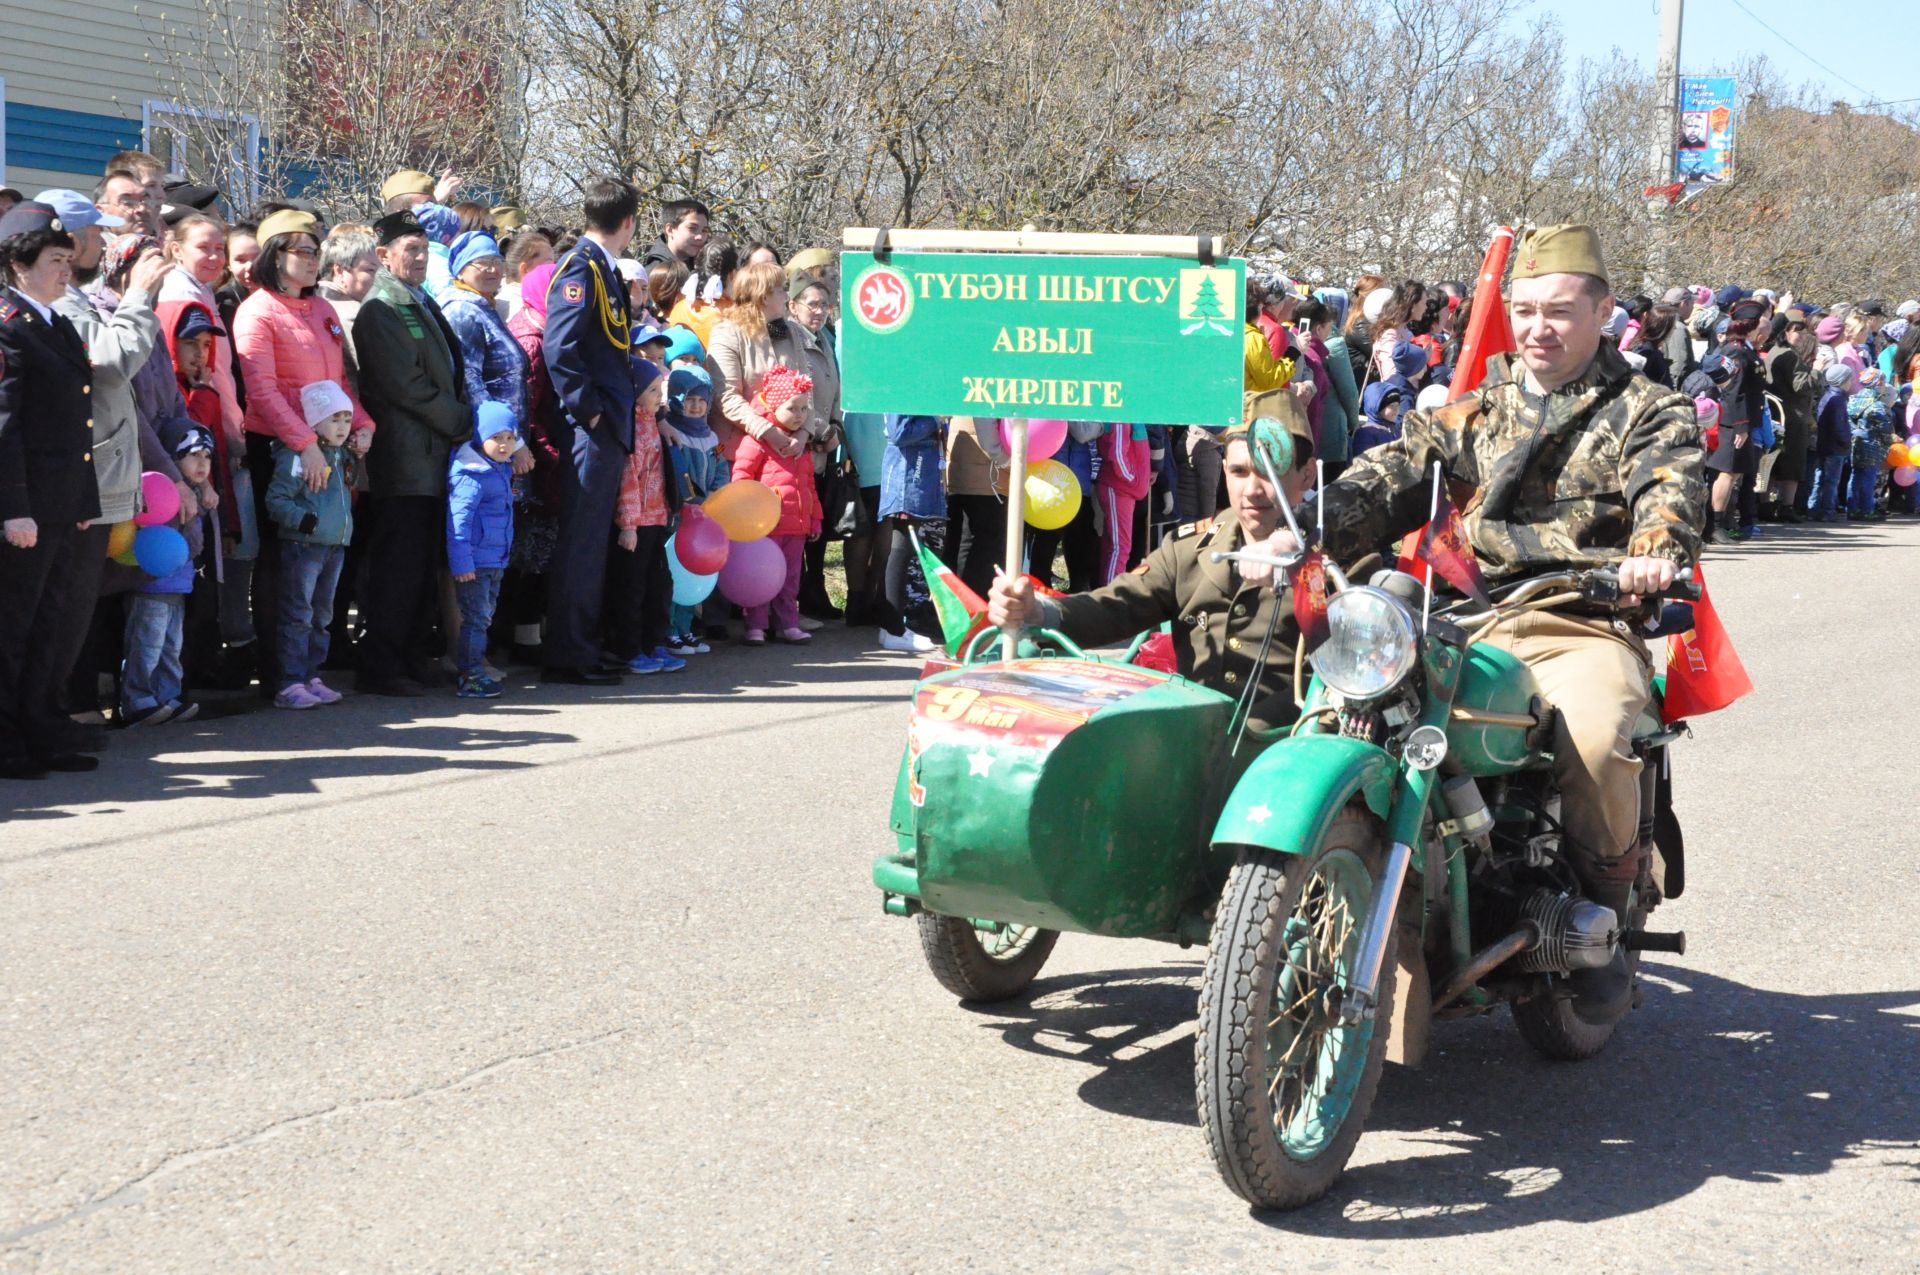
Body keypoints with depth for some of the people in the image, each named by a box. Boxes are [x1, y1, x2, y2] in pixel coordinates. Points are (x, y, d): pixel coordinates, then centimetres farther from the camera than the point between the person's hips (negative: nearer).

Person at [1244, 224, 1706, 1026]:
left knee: (1591, 737, -35)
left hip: (1584, 627, -3)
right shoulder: (1471, 411, 23)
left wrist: (1657, 550, -33)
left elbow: (1671, 490, -8)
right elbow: (1391, 477, 9)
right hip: (1468, 621, 4)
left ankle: (1606, 923, -9)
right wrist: (1302, 531, -11)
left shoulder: (1645, 412, 13)